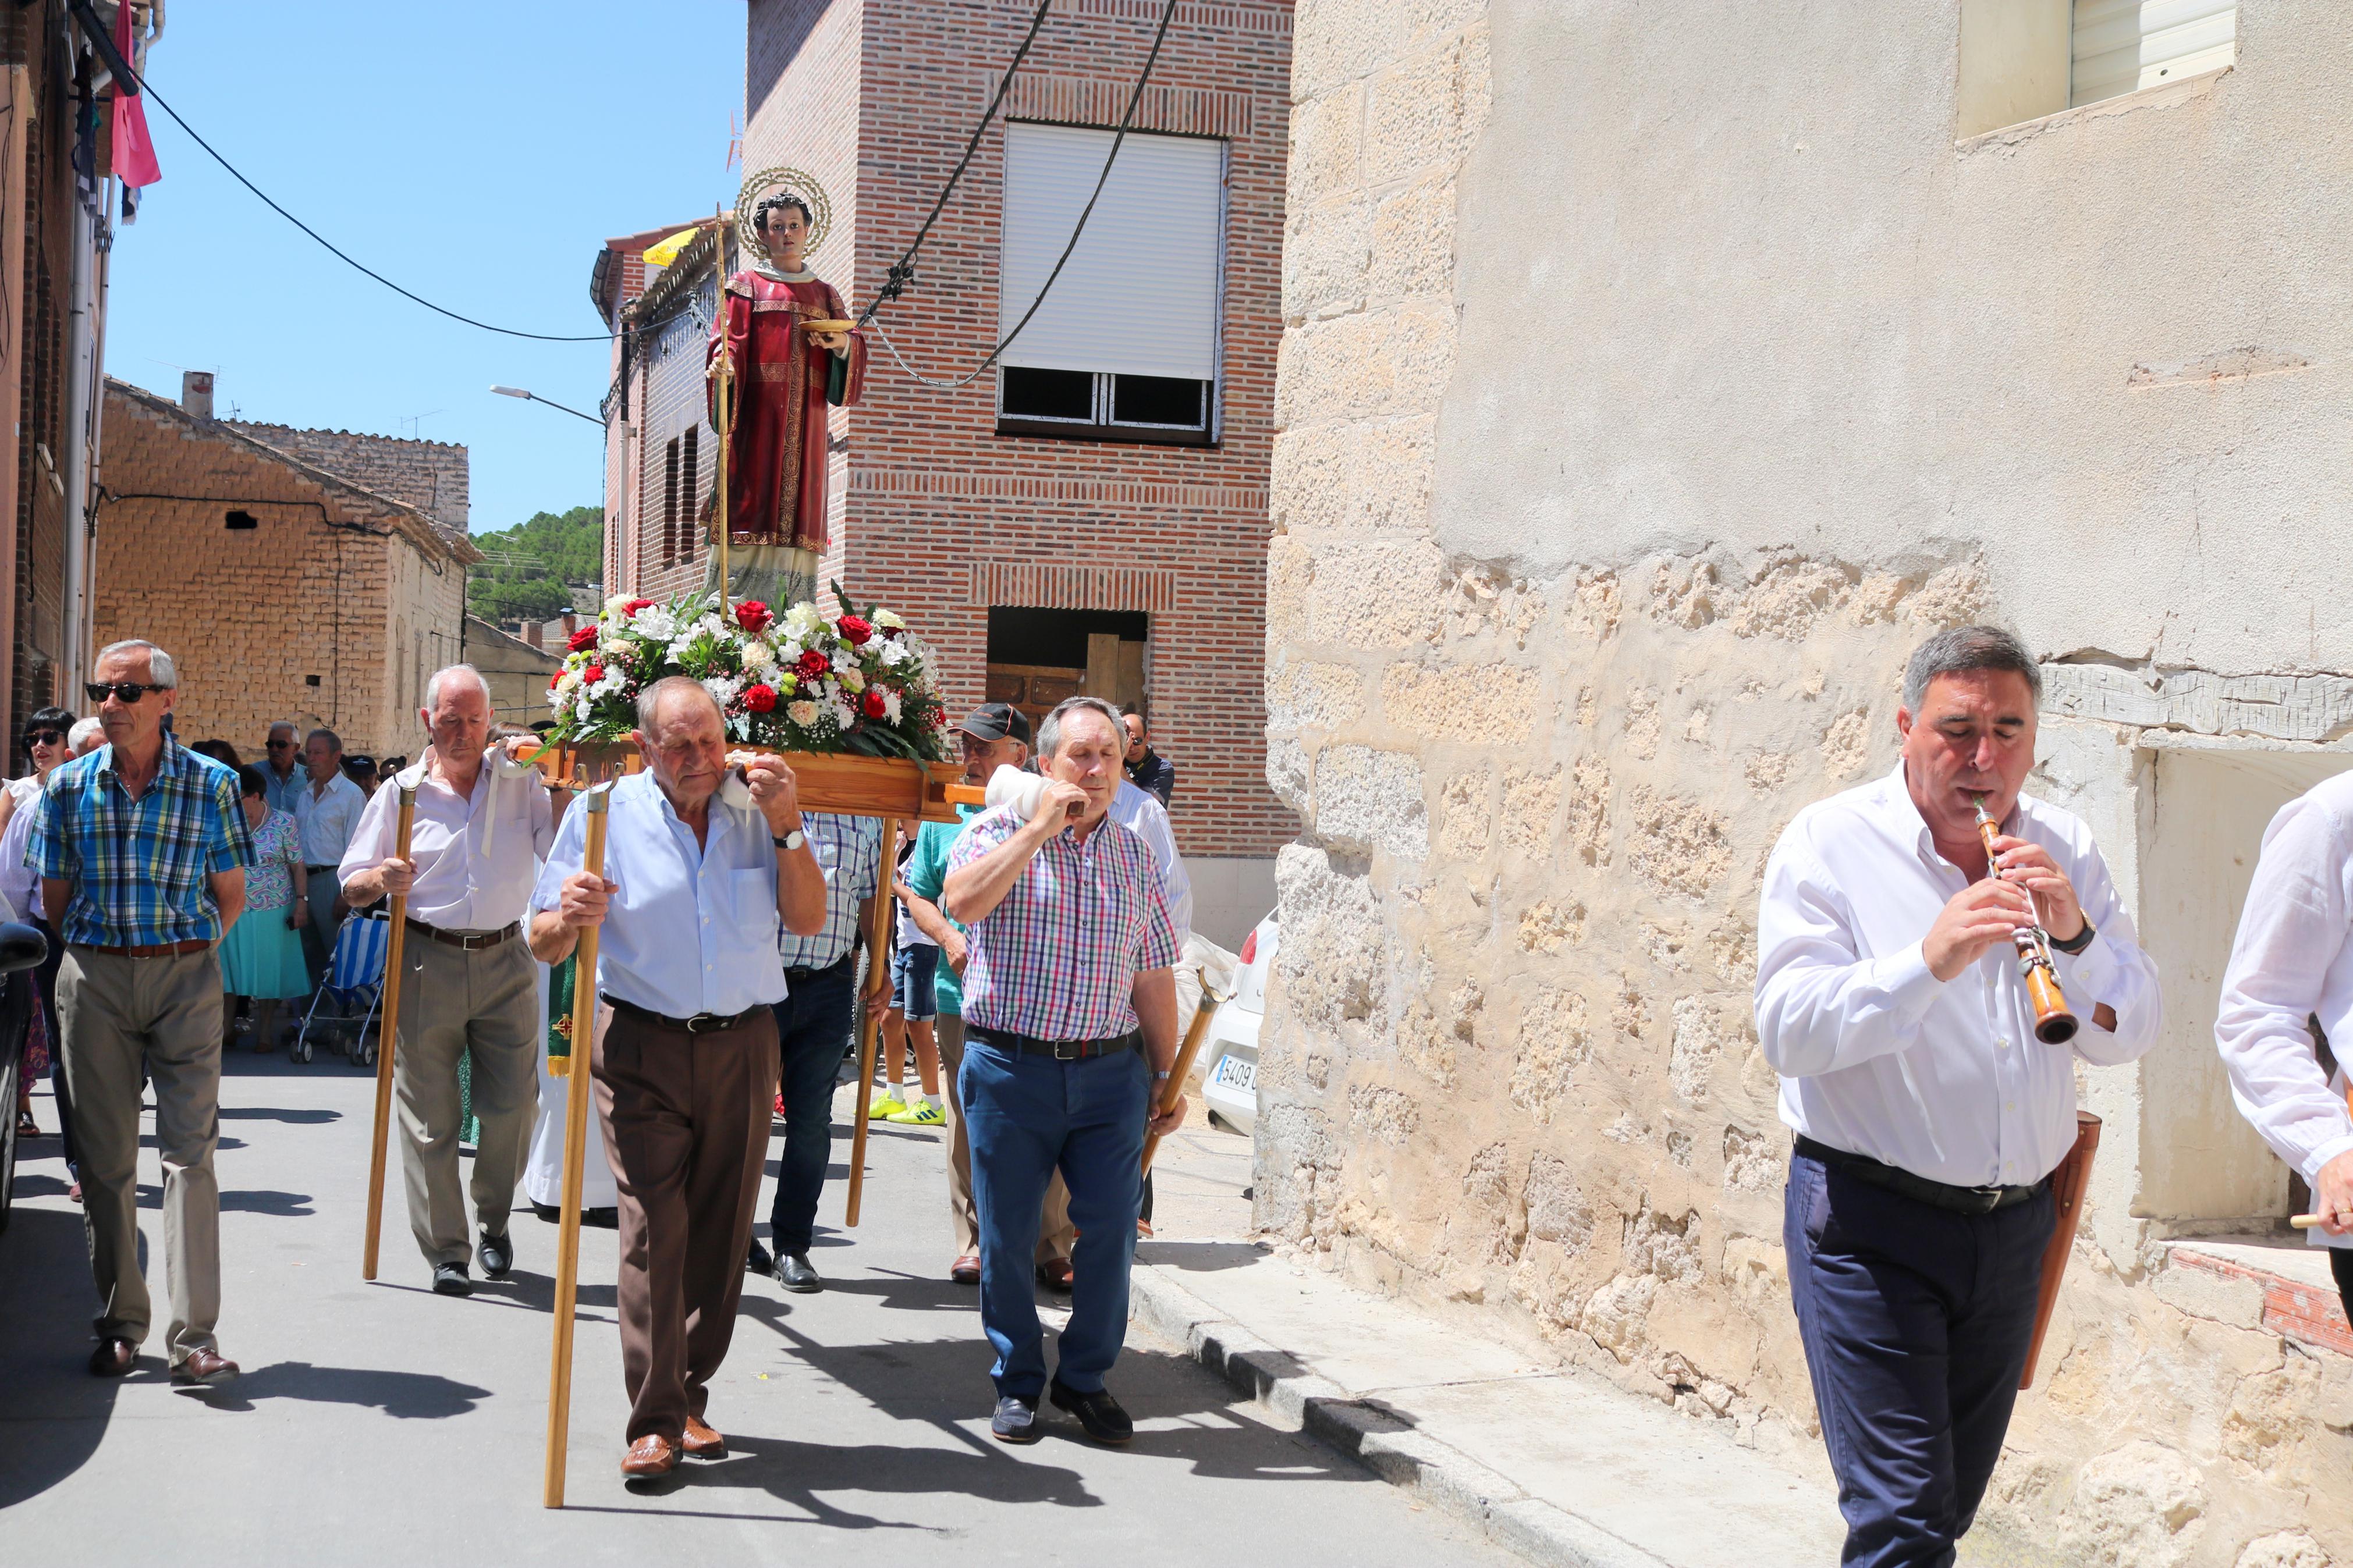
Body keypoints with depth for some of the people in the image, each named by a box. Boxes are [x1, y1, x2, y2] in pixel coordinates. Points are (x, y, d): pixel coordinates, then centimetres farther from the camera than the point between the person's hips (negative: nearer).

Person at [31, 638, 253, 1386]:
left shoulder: (211, 783, -1)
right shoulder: (69, 786, 4)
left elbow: (230, 895, 6)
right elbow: (55, 893, 12)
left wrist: (184, 953, 6)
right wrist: (103, 950, 12)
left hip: (186, 975, -2)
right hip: (93, 980, 2)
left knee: (189, 1152, -7)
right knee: (105, 1159, 6)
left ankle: (193, 1337, -9)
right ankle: (119, 1325, 17)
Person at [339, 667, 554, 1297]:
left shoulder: (521, 784, 7)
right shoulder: (401, 793, 5)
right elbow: (351, 887, 8)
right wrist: (381, 879, -14)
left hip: (505, 963, 1)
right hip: (427, 961, -1)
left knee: (513, 1105, 1)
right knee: (430, 1115, 0)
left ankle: (493, 1221, 27)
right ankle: (445, 1253, 10)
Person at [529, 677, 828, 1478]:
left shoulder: (757, 809, 4)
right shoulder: (605, 814, -2)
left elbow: (809, 919, -1)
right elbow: (544, 944, -2)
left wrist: (787, 827, -13)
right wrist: (571, 920, -25)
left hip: (742, 1047, 3)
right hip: (644, 1050, -3)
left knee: (722, 1230, 7)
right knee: (653, 1229, -10)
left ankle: (689, 1395, 20)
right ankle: (655, 1421, -7)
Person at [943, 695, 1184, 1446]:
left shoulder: (1133, 853, 11)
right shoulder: (1000, 831, 0)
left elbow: (1153, 979, 15)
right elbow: (963, 902, -22)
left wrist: (1168, 1079, 14)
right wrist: (1041, 828, -18)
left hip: (1111, 1073, 3)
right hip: (1011, 1066, -3)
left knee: (1111, 1229, 0)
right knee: (1007, 1236, 5)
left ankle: (1085, 1378, 17)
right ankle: (1018, 1382, 20)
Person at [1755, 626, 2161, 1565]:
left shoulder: (2063, 853, 8)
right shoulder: (1830, 845, -6)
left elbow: (2129, 1035, 4)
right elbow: (1787, 1031, -16)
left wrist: (2073, 933, -14)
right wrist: (1927, 961, -29)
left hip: (2013, 1227, 5)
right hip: (1870, 1218, -5)